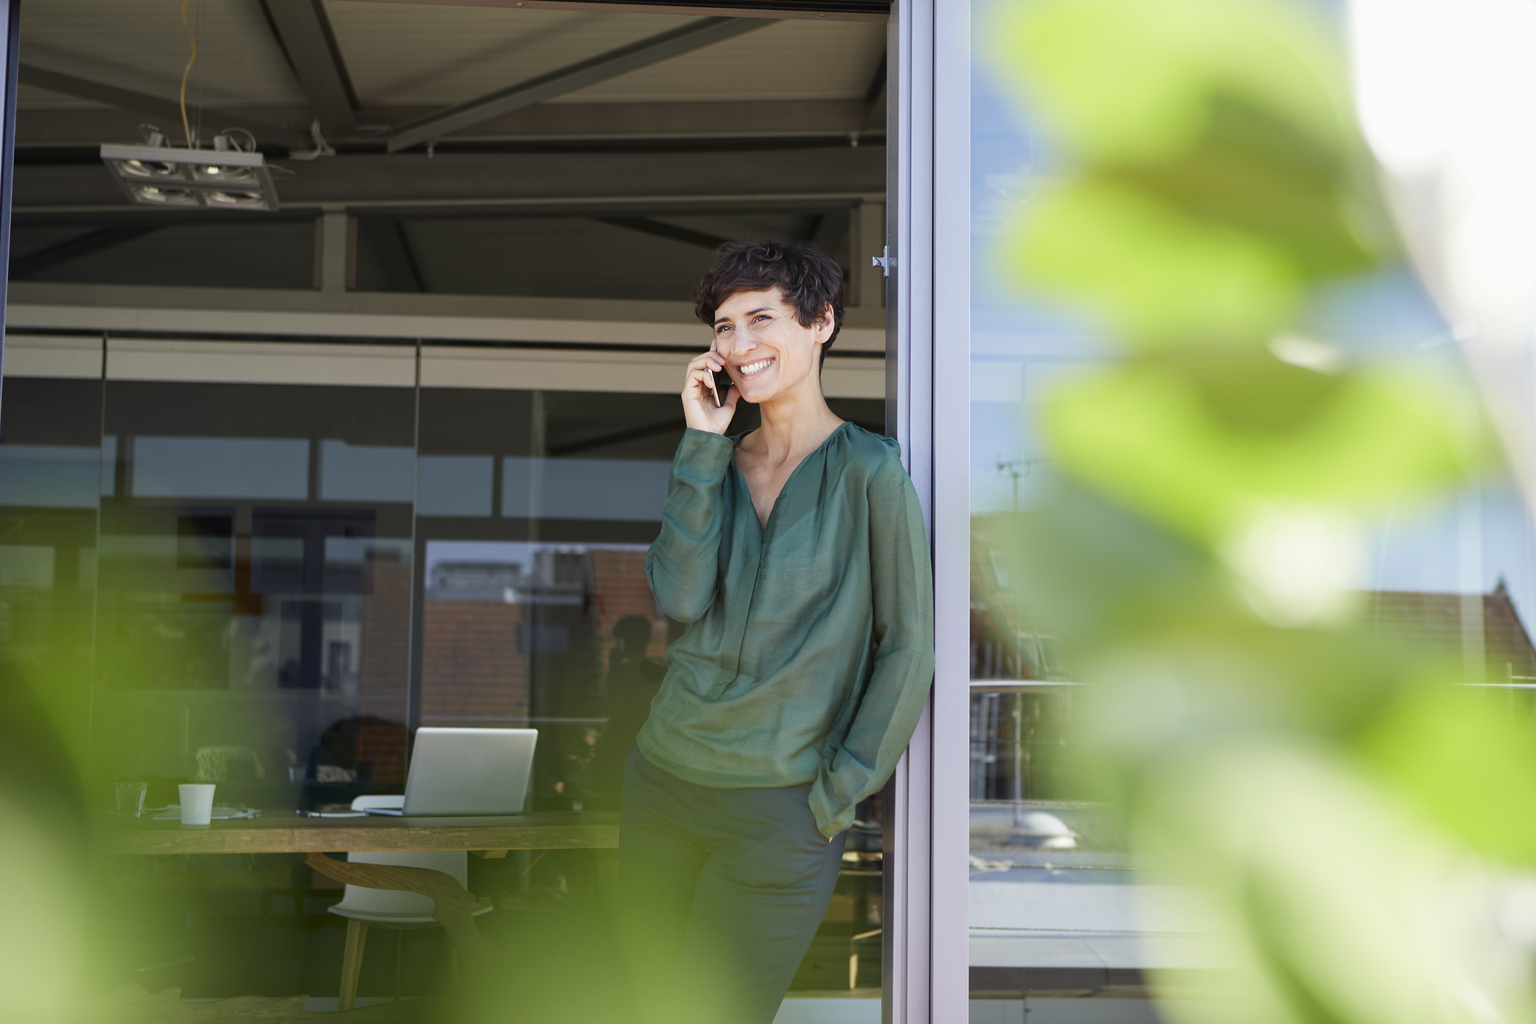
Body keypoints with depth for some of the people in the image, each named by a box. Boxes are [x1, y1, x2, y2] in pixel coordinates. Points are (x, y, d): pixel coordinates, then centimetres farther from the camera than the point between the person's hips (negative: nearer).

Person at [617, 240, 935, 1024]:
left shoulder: (868, 470, -9)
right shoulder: (719, 462, 6)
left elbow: (907, 648, -7)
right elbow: (678, 598, -9)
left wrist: (838, 793, -9)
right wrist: (701, 444, -10)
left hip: (779, 812, -5)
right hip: (662, 782, 5)